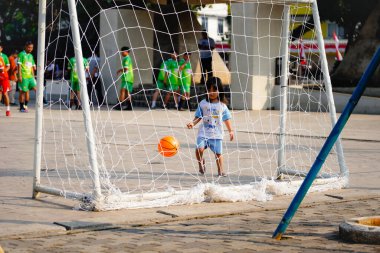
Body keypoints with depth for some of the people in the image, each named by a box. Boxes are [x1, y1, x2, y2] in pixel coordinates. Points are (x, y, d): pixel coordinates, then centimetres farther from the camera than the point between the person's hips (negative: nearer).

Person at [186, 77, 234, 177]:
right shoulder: (203, 103, 2)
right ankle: (201, 163, 10)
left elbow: (226, 119, 10)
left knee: (218, 153, -1)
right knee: (199, 149, -18)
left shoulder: (222, 105, 3)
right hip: (203, 132, 0)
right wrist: (193, 123, -12)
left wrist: (230, 131, 6)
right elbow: (198, 117, 5)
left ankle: (220, 171, 13)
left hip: (217, 134, 0)